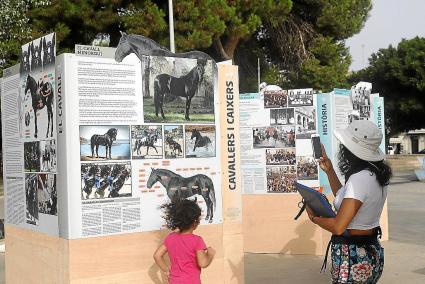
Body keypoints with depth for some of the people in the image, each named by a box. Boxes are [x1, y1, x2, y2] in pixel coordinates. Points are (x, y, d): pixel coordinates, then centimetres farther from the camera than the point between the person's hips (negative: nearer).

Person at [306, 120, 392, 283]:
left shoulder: (359, 179, -24)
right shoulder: (374, 175, 5)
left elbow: (338, 227, -27)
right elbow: (344, 199, 21)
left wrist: (314, 218, -9)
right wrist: (329, 171, 21)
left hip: (353, 258, -9)